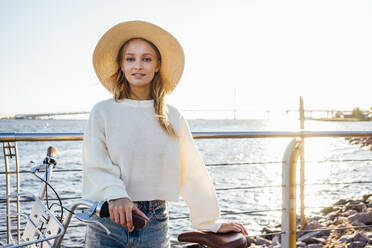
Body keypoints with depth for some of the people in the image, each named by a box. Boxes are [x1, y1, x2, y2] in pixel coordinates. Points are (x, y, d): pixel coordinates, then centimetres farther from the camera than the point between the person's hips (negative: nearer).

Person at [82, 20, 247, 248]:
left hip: (155, 223, 1)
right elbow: (96, 166, -8)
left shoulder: (173, 118, 3)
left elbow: (192, 173, 6)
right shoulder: (103, 111, -1)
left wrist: (212, 223, 8)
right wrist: (116, 196, -27)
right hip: (108, 221, -1)